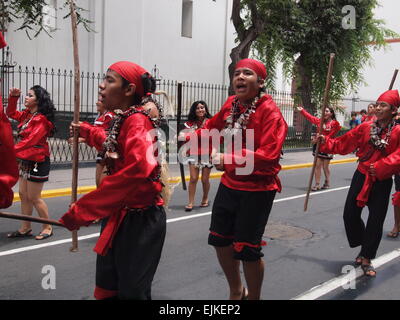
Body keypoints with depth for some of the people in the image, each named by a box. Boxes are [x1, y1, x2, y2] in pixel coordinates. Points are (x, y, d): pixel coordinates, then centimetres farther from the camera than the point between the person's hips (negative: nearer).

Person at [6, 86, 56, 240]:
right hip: (25, 161, 9)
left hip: (37, 162, -9)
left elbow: (30, 141, -25)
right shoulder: (26, 115, 9)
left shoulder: (42, 120, -17)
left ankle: (47, 227, 13)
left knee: (34, 198, -2)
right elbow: (11, 113, 24)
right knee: (23, 195, 11)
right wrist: (13, 97, 9)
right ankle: (25, 228, 21)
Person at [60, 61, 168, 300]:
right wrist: (86, 131, 34)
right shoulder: (123, 119, 8)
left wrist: (84, 210, -35)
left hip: (140, 219, -9)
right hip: (120, 215, 9)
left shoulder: (137, 120, -21)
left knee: (131, 292, 6)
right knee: (107, 288, 21)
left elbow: (137, 170, -38)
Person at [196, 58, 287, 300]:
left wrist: (227, 159, -28)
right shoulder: (231, 104, 1)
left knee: (247, 249, 0)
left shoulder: (269, 111, -19)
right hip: (230, 184, 8)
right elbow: (213, 127, 20)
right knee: (220, 240, 17)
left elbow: (268, 156, -29)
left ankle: (254, 297, 28)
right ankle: (236, 291, 42)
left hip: (257, 190, -7)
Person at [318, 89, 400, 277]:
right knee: (350, 215, 6)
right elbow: (343, 143, 2)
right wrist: (325, 142, -7)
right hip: (361, 177, 3)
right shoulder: (366, 127, 0)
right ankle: (364, 249, 30)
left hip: (382, 182, -3)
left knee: (376, 221, 2)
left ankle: (366, 258, 19)